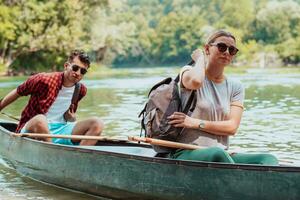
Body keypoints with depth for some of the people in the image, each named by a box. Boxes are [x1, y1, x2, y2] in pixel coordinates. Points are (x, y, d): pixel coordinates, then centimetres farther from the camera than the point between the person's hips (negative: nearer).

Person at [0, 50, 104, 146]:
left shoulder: (81, 90, 4)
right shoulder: (44, 80, -12)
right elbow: (17, 92, 4)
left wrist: (72, 119, 0)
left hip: (61, 130, 5)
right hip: (33, 129, -5)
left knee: (97, 123, -16)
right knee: (40, 120, -41)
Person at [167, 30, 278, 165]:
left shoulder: (235, 87, 14)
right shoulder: (189, 72, 4)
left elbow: (232, 127, 1)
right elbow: (196, 81, -24)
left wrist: (196, 123, -10)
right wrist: (200, 59, -2)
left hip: (222, 153, 5)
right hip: (187, 153, -4)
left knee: (269, 159, -20)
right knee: (217, 154, -37)